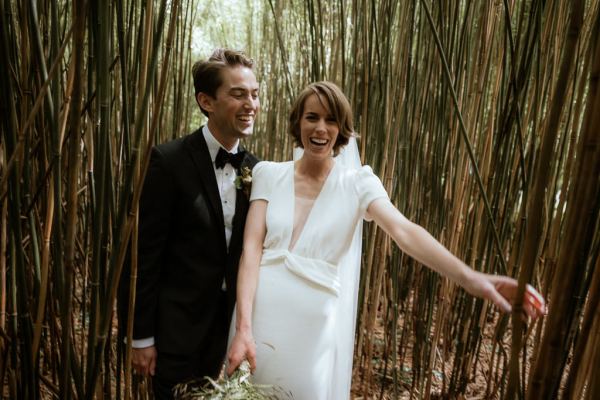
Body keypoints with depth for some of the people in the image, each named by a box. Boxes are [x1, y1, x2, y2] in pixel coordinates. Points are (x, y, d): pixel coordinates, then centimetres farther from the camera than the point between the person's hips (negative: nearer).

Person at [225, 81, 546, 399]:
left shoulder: (356, 182, -5)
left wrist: (469, 278, -35)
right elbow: (251, 248, -9)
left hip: (315, 323, -1)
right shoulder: (269, 174, -2)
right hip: (262, 314, 2)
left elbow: (403, 231, -19)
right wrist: (243, 327, -18)